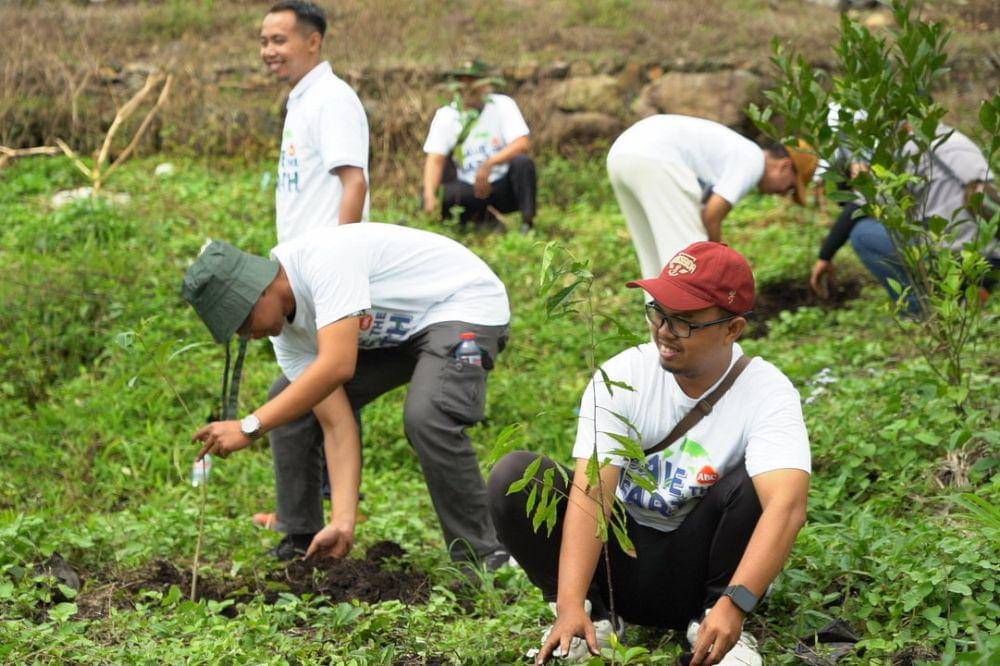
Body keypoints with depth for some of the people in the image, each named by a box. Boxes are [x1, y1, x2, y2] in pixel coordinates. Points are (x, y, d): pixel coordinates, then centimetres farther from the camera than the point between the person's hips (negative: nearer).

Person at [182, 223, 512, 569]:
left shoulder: (322, 258, -32)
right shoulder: (286, 332, -7)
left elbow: (338, 366, -42)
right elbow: (337, 423, -11)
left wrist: (250, 426, -41)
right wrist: (343, 522, -20)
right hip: (398, 331, 9)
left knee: (426, 418, -33)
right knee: (290, 405, 3)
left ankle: (483, 557, -18)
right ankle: (300, 545, 14)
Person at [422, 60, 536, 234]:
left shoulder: (502, 105, -4)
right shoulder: (445, 115, 1)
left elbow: (523, 143, -17)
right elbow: (435, 159, -8)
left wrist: (489, 164, -31)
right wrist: (430, 196, -27)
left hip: (504, 188, -2)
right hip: (470, 190, 2)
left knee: (522, 162, -30)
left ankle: (528, 224, -20)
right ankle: (486, 219, -4)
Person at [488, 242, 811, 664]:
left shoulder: (767, 392, -17)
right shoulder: (620, 378, -12)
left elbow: (787, 506, -33)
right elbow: (591, 493, -23)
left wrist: (733, 605, -48)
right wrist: (570, 605, -37)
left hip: (697, 565, -1)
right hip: (620, 562, 1)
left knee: (752, 482, -30)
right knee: (514, 476, -20)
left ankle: (712, 618, -10)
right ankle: (594, 615, -7)